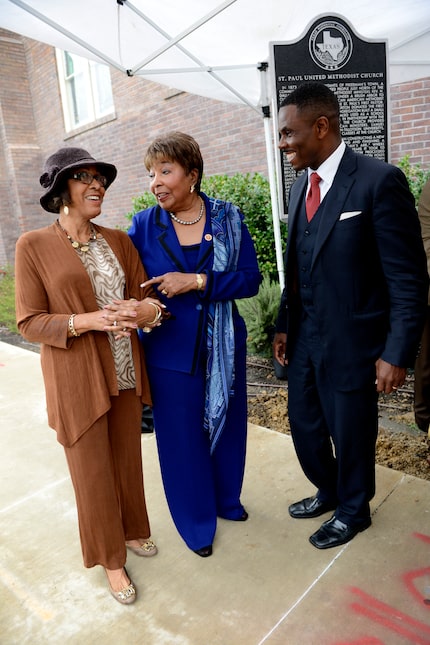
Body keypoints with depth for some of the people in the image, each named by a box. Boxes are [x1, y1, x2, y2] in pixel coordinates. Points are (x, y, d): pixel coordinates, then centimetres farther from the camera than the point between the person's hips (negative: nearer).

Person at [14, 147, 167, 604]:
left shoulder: (118, 241, 5)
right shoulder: (34, 246, -7)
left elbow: (144, 294, 5)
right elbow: (30, 322, -8)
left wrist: (148, 310, -18)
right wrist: (84, 321, -23)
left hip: (125, 373, 4)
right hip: (76, 379, -4)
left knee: (128, 458, 18)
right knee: (92, 470, 10)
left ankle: (132, 530, 44)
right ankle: (111, 558, 32)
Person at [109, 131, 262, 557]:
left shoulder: (228, 219, -3)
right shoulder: (144, 226, -4)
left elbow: (250, 279, -9)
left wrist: (197, 281, -21)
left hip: (223, 346, 2)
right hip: (170, 350, -1)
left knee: (225, 423, 17)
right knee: (181, 435, 9)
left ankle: (226, 499, 45)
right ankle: (196, 521, 34)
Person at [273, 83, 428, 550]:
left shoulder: (379, 181, -14)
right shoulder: (301, 186, 8)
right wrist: (284, 326, 12)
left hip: (350, 343, -6)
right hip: (303, 340, 7)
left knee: (351, 435, 12)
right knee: (304, 427, 19)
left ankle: (353, 511, 41)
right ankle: (329, 492, 47)